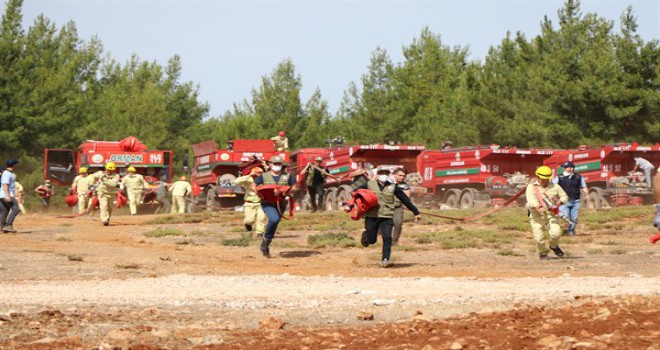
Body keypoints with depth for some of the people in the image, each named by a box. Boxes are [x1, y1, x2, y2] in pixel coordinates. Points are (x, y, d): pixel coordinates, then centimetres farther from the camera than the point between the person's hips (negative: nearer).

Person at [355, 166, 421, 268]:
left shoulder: (393, 187, 7)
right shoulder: (369, 185, 4)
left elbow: (405, 200, 10)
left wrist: (416, 212, 11)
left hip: (387, 217, 1)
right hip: (371, 216, -1)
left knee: (387, 238, -15)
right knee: (371, 240, 5)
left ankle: (385, 260, -12)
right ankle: (366, 235, 40)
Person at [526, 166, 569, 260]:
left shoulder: (555, 187, 6)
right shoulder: (531, 187, -3)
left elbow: (565, 196, 16)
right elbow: (531, 200, -20)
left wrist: (560, 201, -8)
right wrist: (537, 206, -41)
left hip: (551, 214, 1)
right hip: (536, 216, -1)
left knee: (556, 233, -16)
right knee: (539, 237, -7)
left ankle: (554, 246, 18)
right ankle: (543, 252, 23)